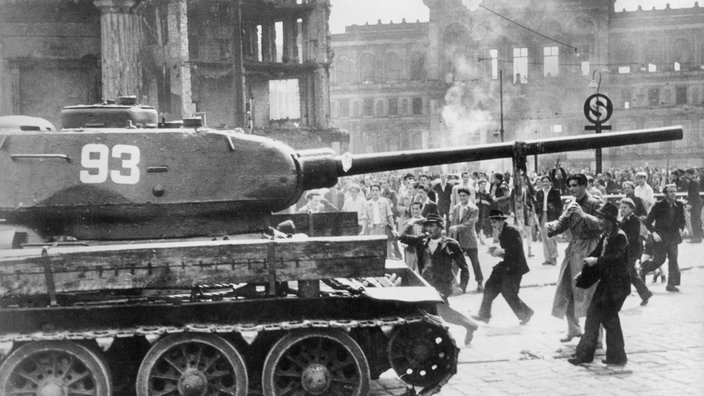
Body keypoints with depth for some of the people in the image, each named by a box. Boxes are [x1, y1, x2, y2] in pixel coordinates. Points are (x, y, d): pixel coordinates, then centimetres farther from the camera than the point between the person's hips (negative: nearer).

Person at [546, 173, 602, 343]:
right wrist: (551, 226, -11)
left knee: (588, 293, -8)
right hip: (573, 250, 7)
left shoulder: (594, 204, -9)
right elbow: (562, 222, 8)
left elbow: (601, 224, -20)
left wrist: (583, 214, -27)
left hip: (589, 251, -7)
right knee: (567, 291, 10)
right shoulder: (571, 205, 13)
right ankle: (573, 329, 26)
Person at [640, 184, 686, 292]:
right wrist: (654, 233, -17)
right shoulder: (658, 206, -7)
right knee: (659, 259, -5)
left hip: (673, 236, 4)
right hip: (660, 236, -4)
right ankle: (643, 268, 24)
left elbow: (681, 220, 17)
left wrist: (683, 228, -2)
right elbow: (648, 222, -5)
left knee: (673, 260, -3)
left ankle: (672, 284, 5)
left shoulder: (679, 205, 5)